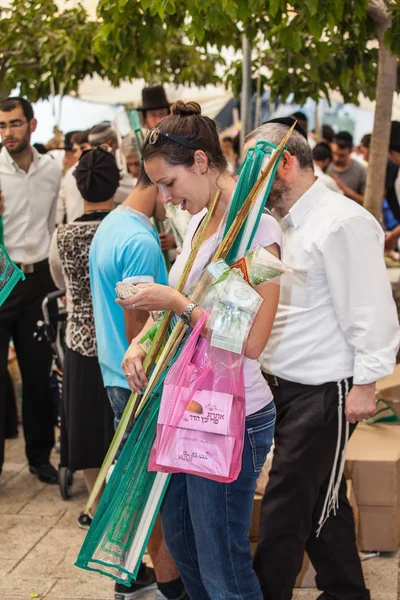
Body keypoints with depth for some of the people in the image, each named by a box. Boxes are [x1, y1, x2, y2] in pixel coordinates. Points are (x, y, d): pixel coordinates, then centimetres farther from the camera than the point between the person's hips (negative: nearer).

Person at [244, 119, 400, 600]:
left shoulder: (341, 223, -17)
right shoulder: (284, 222, 11)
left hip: (322, 391, -9)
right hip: (284, 383, 9)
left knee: (286, 507, 0)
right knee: (320, 501, 19)